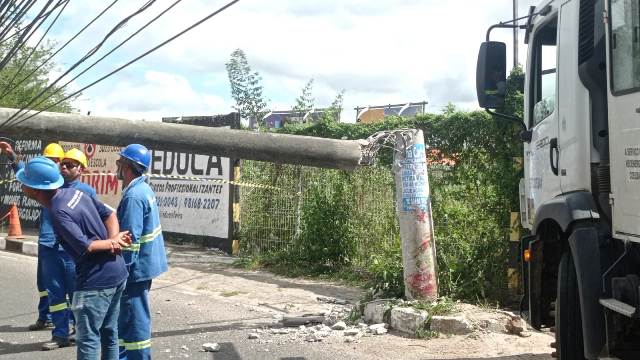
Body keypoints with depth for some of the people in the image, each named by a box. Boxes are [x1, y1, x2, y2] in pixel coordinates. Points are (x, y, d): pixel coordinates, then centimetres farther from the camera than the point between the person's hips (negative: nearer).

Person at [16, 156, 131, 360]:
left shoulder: (58, 213, -20)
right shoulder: (74, 192, 6)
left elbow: (85, 246, -23)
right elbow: (109, 214, 8)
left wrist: (112, 243, -7)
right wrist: (114, 240, -8)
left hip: (96, 279, -9)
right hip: (117, 272, 9)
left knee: (88, 338, 0)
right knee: (109, 332, 18)